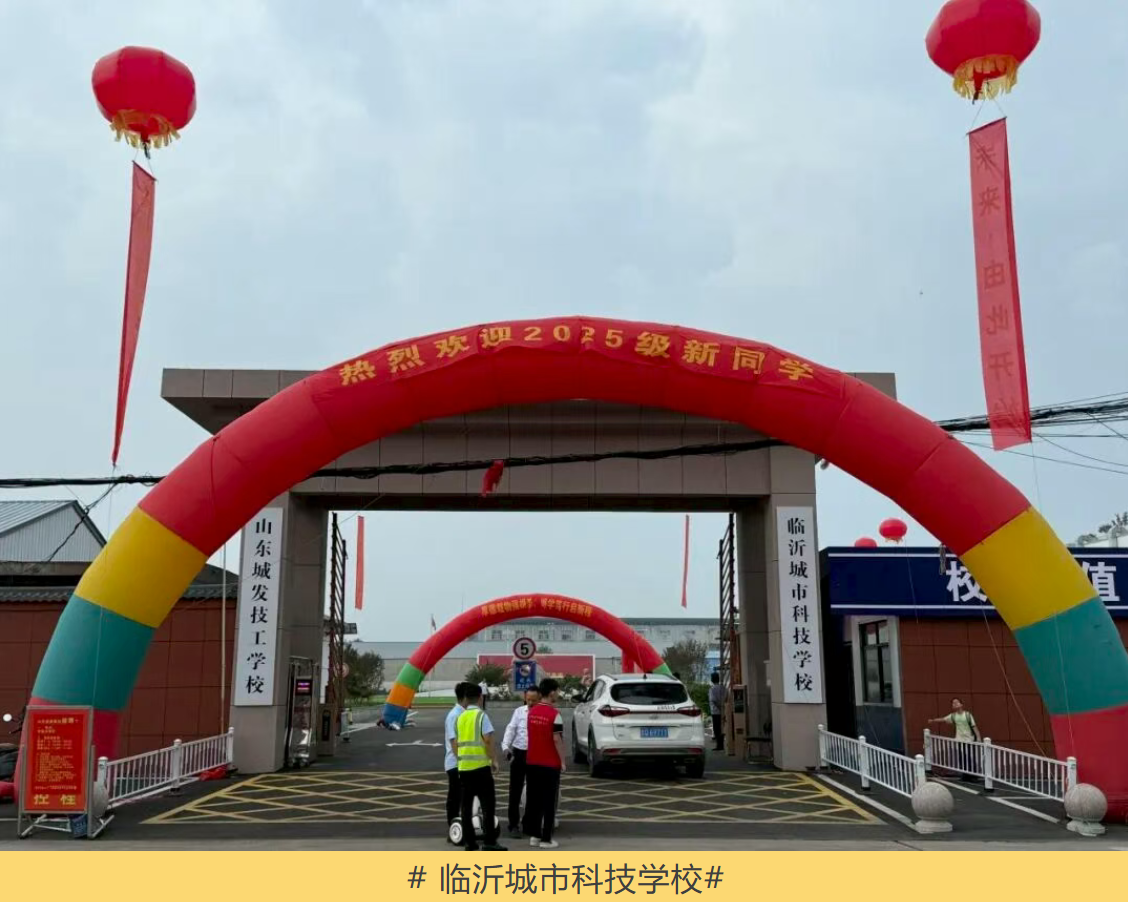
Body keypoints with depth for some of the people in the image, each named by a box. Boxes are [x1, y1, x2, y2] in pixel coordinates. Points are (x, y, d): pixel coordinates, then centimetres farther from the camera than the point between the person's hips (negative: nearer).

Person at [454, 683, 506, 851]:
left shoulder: (459, 718, 11)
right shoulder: (481, 715, -7)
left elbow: (455, 743, 15)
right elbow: (488, 740, -13)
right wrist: (494, 760, -5)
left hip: (463, 767, 6)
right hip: (480, 766, -6)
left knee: (466, 805, 10)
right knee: (488, 803, 0)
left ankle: (469, 841, 11)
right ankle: (489, 841, -2)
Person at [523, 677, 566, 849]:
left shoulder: (532, 711, 5)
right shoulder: (554, 714, -16)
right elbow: (557, 739, -16)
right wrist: (562, 761, -9)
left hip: (532, 762, 6)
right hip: (550, 764, -6)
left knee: (533, 800, 13)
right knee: (548, 802, 2)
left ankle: (534, 835, 17)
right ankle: (546, 839, 4)